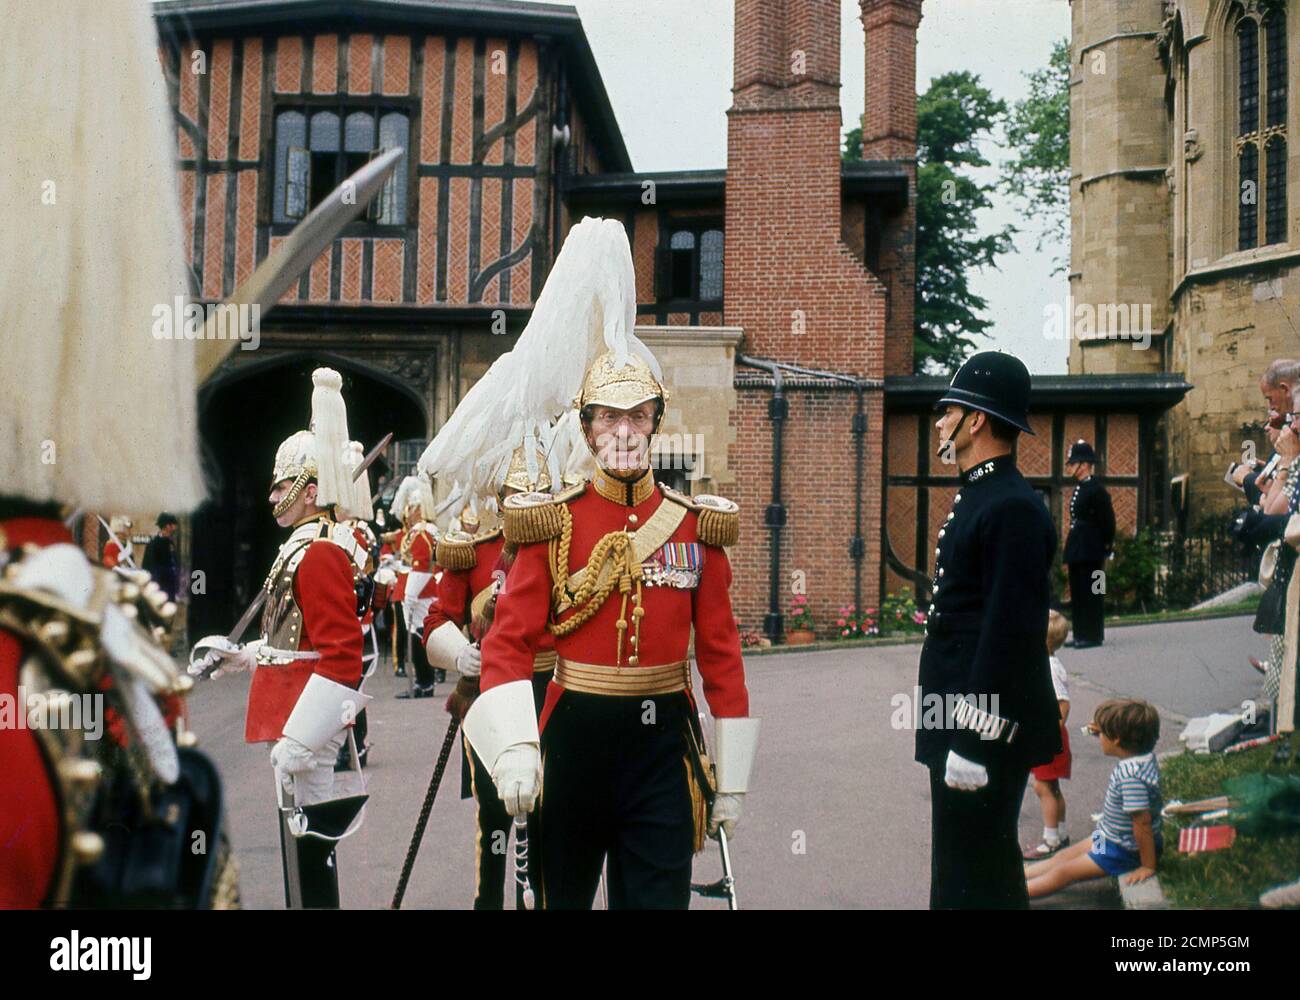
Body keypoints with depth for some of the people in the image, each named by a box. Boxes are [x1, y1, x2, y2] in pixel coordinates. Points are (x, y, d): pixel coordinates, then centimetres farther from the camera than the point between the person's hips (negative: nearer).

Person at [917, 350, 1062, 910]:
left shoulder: (1012, 508, -17)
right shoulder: (979, 497, 15)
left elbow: (1010, 632, -22)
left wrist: (974, 740, -22)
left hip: (985, 731, -10)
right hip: (959, 721, 10)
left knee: (970, 882, -3)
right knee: (987, 869, 19)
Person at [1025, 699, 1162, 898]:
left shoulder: (1131, 776, -36)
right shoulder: (1144, 755, -7)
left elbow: (1142, 823, -33)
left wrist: (1148, 867, -26)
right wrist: (1102, 730, 6)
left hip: (1123, 851, -9)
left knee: (1063, 873, 0)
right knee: (1061, 858, 14)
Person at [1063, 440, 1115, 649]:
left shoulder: (1096, 489, -14)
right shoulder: (1079, 489, 15)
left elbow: (1107, 519, -13)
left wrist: (1106, 545, -7)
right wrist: (1070, 549, 15)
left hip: (1090, 552, -10)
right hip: (1077, 551, 10)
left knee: (1090, 593, -5)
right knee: (1078, 593, 12)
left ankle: (1093, 635, 0)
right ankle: (1081, 634, 17)